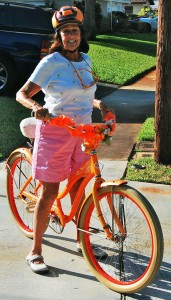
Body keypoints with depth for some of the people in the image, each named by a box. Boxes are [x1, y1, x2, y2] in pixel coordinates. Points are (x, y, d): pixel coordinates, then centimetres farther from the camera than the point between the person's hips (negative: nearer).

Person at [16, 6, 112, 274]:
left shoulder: (85, 60, 7)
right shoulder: (50, 63, -11)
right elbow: (22, 94, -9)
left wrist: (98, 104, 2)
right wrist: (36, 107, -30)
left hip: (82, 131, 6)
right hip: (55, 132, -6)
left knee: (77, 188, 15)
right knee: (50, 192, -2)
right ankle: (35, 252, 10)